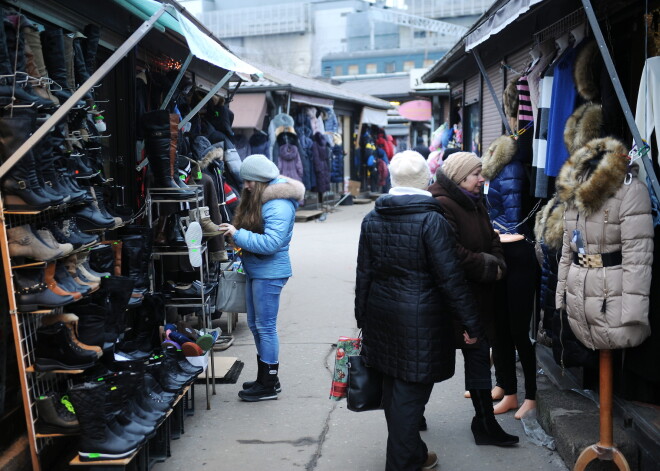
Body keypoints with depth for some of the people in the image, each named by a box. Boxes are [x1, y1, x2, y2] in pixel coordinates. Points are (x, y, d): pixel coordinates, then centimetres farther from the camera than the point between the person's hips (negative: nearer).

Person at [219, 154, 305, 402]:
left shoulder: (279, 205, -20)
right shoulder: (256, 199, 12)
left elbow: (271, 243, -27)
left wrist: (238, 235, -24)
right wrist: (236, 235, 2)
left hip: (269, 273, -10)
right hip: (255, 270, 10)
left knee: (265, 326, -2)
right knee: (255, 324, 17)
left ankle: (269, 385, 10)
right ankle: (265, 377, 30)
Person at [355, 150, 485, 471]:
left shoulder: (371, 219, 4)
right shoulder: (432, 220, -14)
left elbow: (364, 274, 9)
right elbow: (450, 278, -14)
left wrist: (363, 318, 18)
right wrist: (471, 322, -6)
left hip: (381, 316, 6)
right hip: (419, 319, -6)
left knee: (393, 388, 17)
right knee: (410, 392, 3)